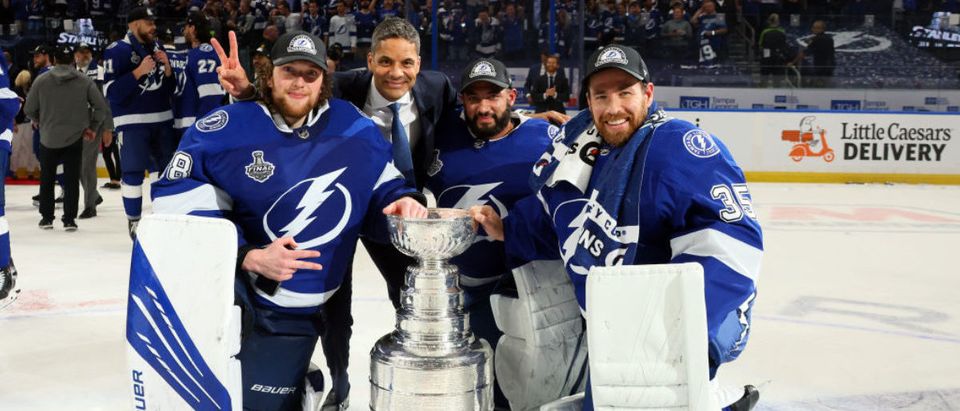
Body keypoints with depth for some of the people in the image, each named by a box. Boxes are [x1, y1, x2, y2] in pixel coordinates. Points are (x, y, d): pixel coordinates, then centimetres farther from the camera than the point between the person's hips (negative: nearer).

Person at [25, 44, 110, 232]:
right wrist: (92, 127, 6)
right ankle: (69, 220, 5)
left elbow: (29, 110, 0)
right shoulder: (84, 81, -6)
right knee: (71, 179, 6)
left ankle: (46, 218, 22)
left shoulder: (41, 81, -5)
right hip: (74, 139, -1)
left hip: (48, 139, 1)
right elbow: (102, 107, -7)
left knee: (47, 179, 16)